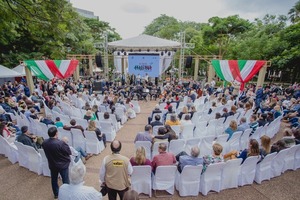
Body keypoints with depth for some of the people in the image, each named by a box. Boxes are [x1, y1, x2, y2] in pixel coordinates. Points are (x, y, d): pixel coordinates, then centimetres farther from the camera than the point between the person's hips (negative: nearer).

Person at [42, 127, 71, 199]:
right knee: (65, 181, 14)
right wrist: (65, 143, -11)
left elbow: (47, 153, 5)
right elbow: (69, 152, -20)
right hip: (63, 165, -5)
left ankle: (56, 194, 44)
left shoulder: (44, 143, -13)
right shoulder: (60, 143, -32)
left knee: (54, 180, 25)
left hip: (52, 165, 5)